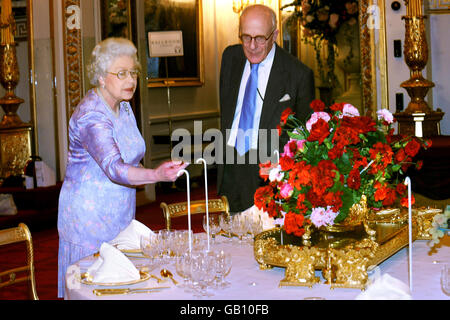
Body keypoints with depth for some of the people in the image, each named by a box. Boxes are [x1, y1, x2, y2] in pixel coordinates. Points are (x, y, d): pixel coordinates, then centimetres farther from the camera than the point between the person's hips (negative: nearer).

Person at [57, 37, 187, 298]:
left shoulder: (123, 106, 5)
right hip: (90, 216, -8)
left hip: (119, 214, 8)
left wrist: (141, 170, 1)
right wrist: (155, 175, -53)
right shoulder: (91, 116, -23)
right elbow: (113, 167, -38)